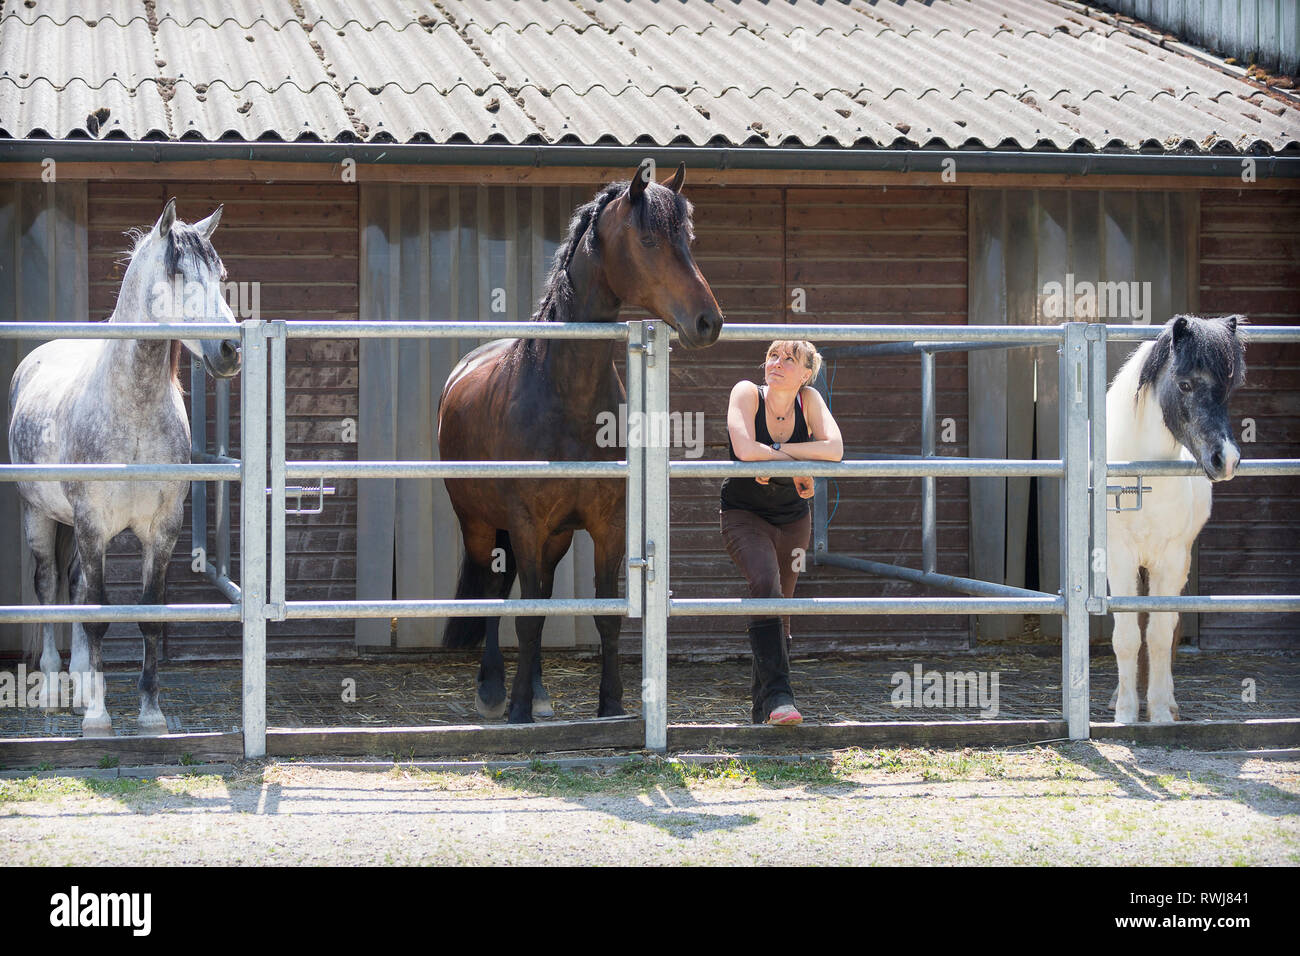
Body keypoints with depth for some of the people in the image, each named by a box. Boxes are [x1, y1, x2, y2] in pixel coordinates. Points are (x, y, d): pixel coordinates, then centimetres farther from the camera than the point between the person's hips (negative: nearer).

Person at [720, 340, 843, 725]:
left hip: (792, 517, 4)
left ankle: (765, 709, 23)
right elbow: (745, 450, -33)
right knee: (765, 584, -27)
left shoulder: (809, 400, -10)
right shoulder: (747, 393, -18)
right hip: (743, 515, -4)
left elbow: (835, 449, -24)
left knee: (780, 607, 9)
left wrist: (775, 452, -28)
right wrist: (796, 466, -22)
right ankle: (776, 695, -32)